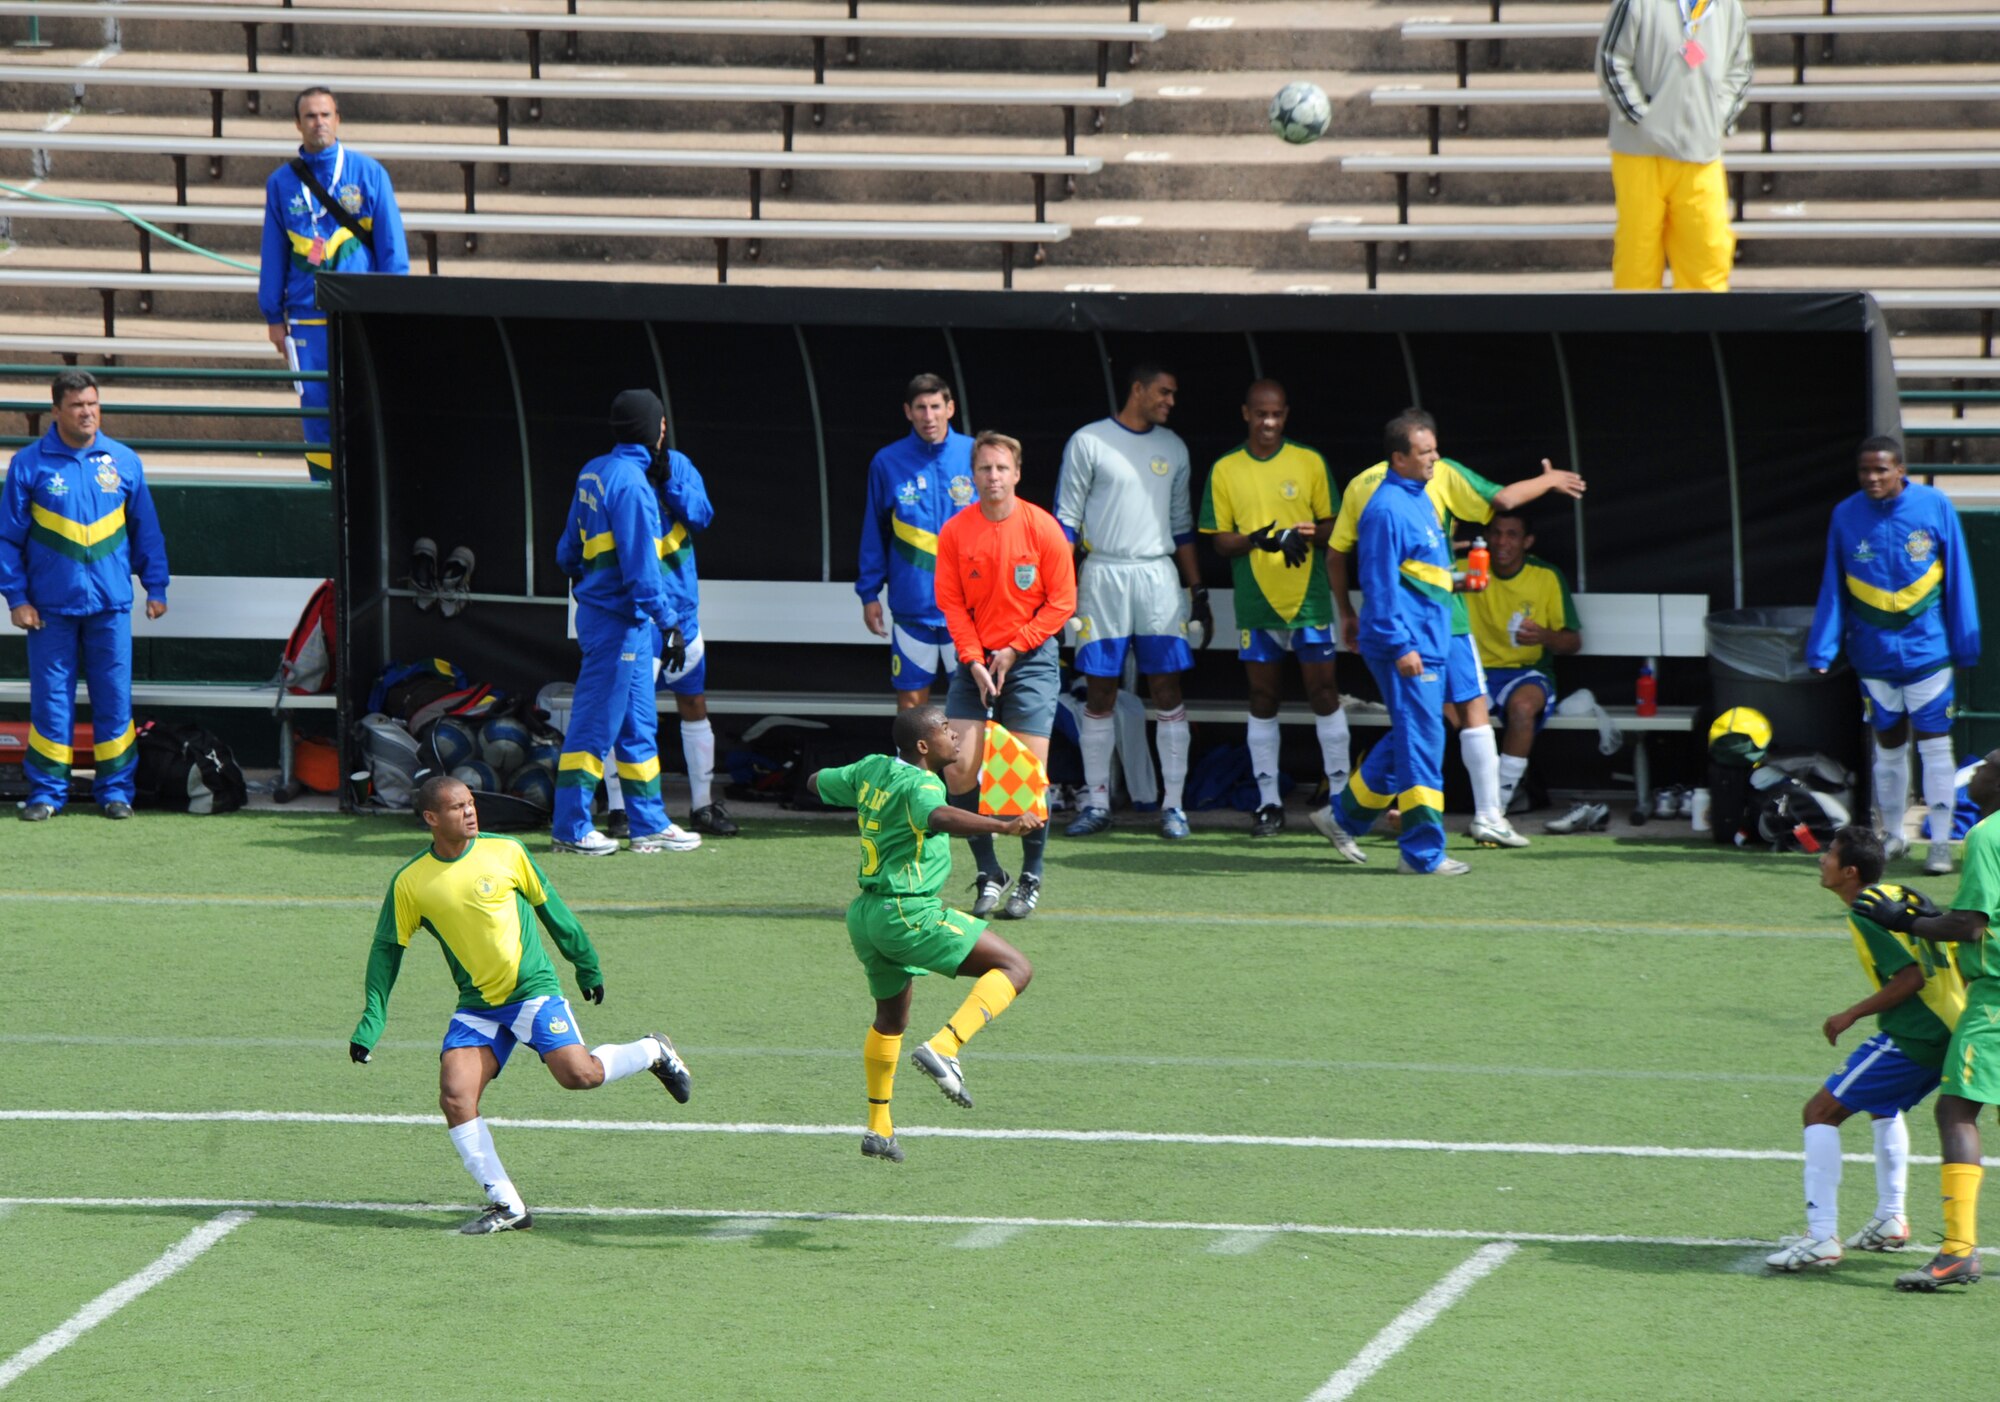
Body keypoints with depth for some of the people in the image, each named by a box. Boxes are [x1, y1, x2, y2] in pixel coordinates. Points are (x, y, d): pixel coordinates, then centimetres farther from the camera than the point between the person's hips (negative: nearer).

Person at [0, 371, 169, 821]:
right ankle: (46, 791, 8)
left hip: (111, 604, 2)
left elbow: (146, 529, 13)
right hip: (50, 607, -2)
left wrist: (155, 586, 10)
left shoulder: (123, 462, 6)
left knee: (114, 697, 2)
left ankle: (114, 788, 10)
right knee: (50, 699, 1)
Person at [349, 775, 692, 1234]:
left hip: (532, 989, -2)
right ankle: (507, 1207, -7)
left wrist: (586, 966, 16)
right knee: (454, 1096, -15)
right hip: (476, 1006, 2)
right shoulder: (410, 883, -3)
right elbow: (387, 948, 6)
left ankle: (652, 1052, 12)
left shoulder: (506, 853, -4)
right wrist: (372, 1019, 0)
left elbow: (548, 907, 9)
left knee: (578, 1074, -20)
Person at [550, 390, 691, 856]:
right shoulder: (631, 483, -18)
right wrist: (668, 623, -21)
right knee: (596, 722, -4)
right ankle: (571, 828, 1)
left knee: (638, 724, 14)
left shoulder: (593, 473, 10)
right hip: (619, 620, -10)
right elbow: (640, 564, -22)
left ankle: (650, 825, 19)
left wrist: (576, 572, 39)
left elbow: (569, 548, 21)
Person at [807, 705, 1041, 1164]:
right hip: (909, 914, -9)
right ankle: (943, 1049, -25)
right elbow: (939, 817, -40)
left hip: (867, 915, 9)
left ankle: (878, 1127, 33)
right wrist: (1004, 825, -48)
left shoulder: (872, 770, 9)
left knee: (890, 1019, 28)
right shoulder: (919, 784, -16)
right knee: (1015, 967, -11)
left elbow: (817, 782, 26)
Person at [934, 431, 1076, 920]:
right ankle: (988, 875, 7)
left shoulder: (1042, 528, -6)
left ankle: (1031, 879, 10)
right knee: (958, 770, -8)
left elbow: (1061, 602, -2)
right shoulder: (954, 532, -1)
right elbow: (951, 604, 2)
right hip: (976, 662, 2)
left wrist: (1014, 649, -9)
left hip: (1030, 659, -2)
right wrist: (974, 661, -9)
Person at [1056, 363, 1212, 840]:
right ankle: (1096, 804, 7)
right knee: (1100, 692, 1)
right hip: (1102, 574, -3)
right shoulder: (1089, 442, -1)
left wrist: (1198, 590, 14)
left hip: (1159, 577, 3)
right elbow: (1066, 518, -1)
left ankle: (1172, 804, 1)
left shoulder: (1172, 448, 12)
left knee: (1167, 689, -2)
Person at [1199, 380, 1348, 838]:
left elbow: (1332, 527, 7)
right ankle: (1268, 803, 9)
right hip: (1255, 602, 1)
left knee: (1323, 692, -2)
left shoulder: (1310, 463, 4)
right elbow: (1220, 539, 4)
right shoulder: (1225, 471, 5)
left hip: (1309, 597, -1)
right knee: (1262, 698, 4)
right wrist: (1256, 539, -16)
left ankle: (1341, 796, 4)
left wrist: (1306, 535, -16)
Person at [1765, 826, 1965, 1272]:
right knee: (1885, 1105, 35)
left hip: (1912, 1035, -10)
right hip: (1950, 1030, 10)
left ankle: (1822, 1238, -11)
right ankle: (1889, 1222, 36)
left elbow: (1912, 976, -21)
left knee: (1821, 1112, -5)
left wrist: (1852, 1015, -13)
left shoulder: (1866, 915, -13)